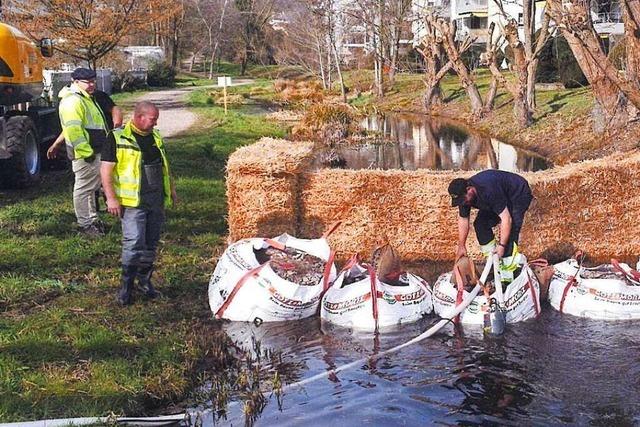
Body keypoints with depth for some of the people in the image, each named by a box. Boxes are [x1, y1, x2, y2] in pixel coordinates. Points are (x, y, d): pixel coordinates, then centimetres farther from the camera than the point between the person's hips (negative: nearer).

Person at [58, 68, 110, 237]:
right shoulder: (73, 101, -18)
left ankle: (92, 219, 30)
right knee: (84, 188, -3)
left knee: (92, 186, 18)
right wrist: (86, 152, -24)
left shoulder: (85, 98, 17)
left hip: (94, 151, 11)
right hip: (85, 154, -11)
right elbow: (73, 129, -26)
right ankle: (85, 223, 5)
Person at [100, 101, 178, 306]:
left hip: (157, 201, 6)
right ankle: (126, 285, 0)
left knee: (151, 243, 11)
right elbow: (106, 169, -10)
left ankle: (145, 279, 25)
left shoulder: (155, 137, 14)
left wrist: (172, 189, 24)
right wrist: (111, 198, -16)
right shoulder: (118, 138, -7)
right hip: (133, 202, -6)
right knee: (134, 243, -11)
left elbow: (164, 165, 25)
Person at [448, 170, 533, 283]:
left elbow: (506, 219, -38)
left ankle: (506, 276, -21)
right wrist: (461, 246, -1)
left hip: (519, 194, -8)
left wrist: (501, 245, -37)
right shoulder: (463, 194, -16)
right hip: (501, 197, 8)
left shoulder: (489, 191, -41)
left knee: (510, 231, -22)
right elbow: (463, 220, -3)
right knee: (480, 223, -4)